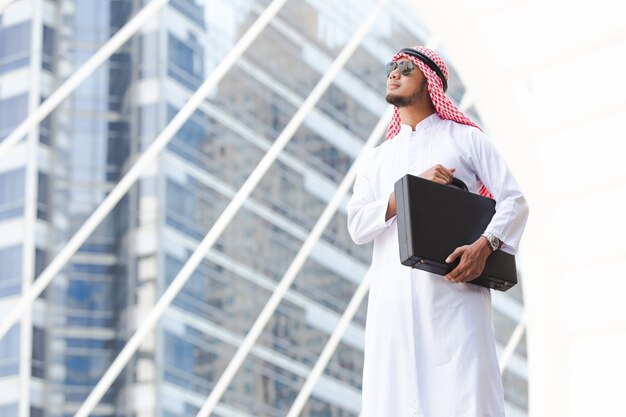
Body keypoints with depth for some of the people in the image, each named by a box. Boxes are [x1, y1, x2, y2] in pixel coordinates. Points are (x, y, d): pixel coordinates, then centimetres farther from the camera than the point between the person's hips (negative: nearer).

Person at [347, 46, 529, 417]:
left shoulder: (466, 138, 14)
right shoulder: (377, 159, 23)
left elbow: (514, 201, 5)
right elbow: (357, 225, 8)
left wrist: (484, 245, -15)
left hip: (455, 289, -3)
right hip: (394, 298, 3)